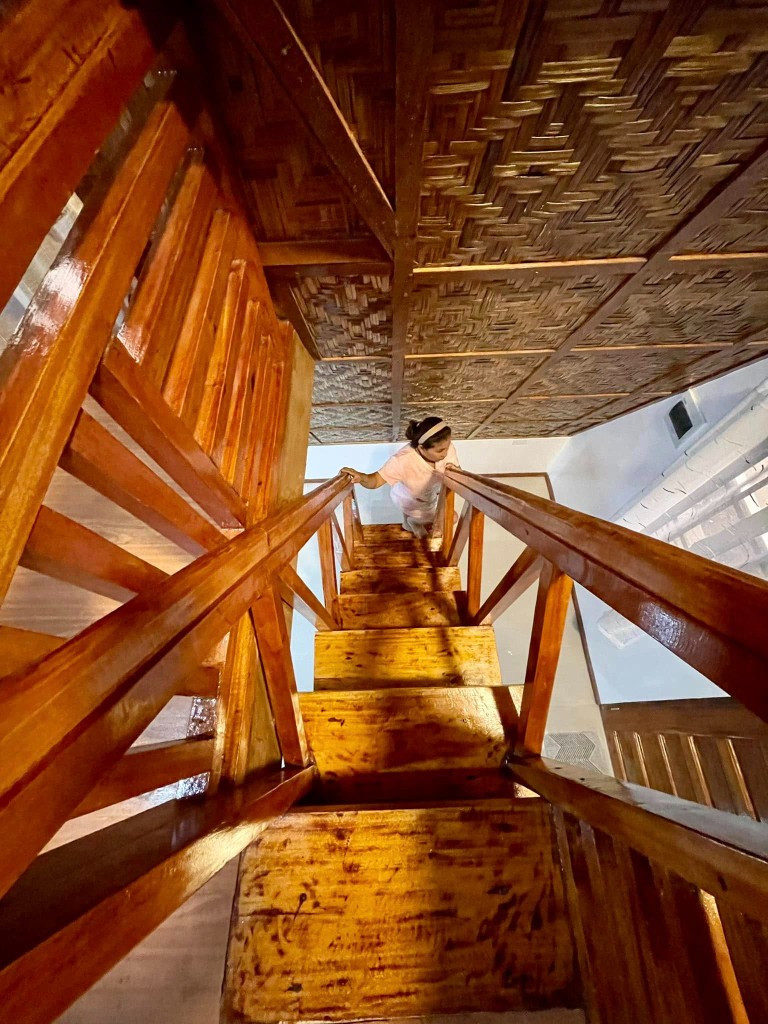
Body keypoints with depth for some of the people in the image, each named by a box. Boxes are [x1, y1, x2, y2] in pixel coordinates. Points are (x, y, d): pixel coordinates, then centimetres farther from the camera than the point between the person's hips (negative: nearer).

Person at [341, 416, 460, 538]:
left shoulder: (447, 447, -30)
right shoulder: (403, 460, -43)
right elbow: (377, 480, -38)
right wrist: (361, 477, -61)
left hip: (433, 495, 5)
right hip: (411, 502, -5)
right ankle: (413, 521, 26)